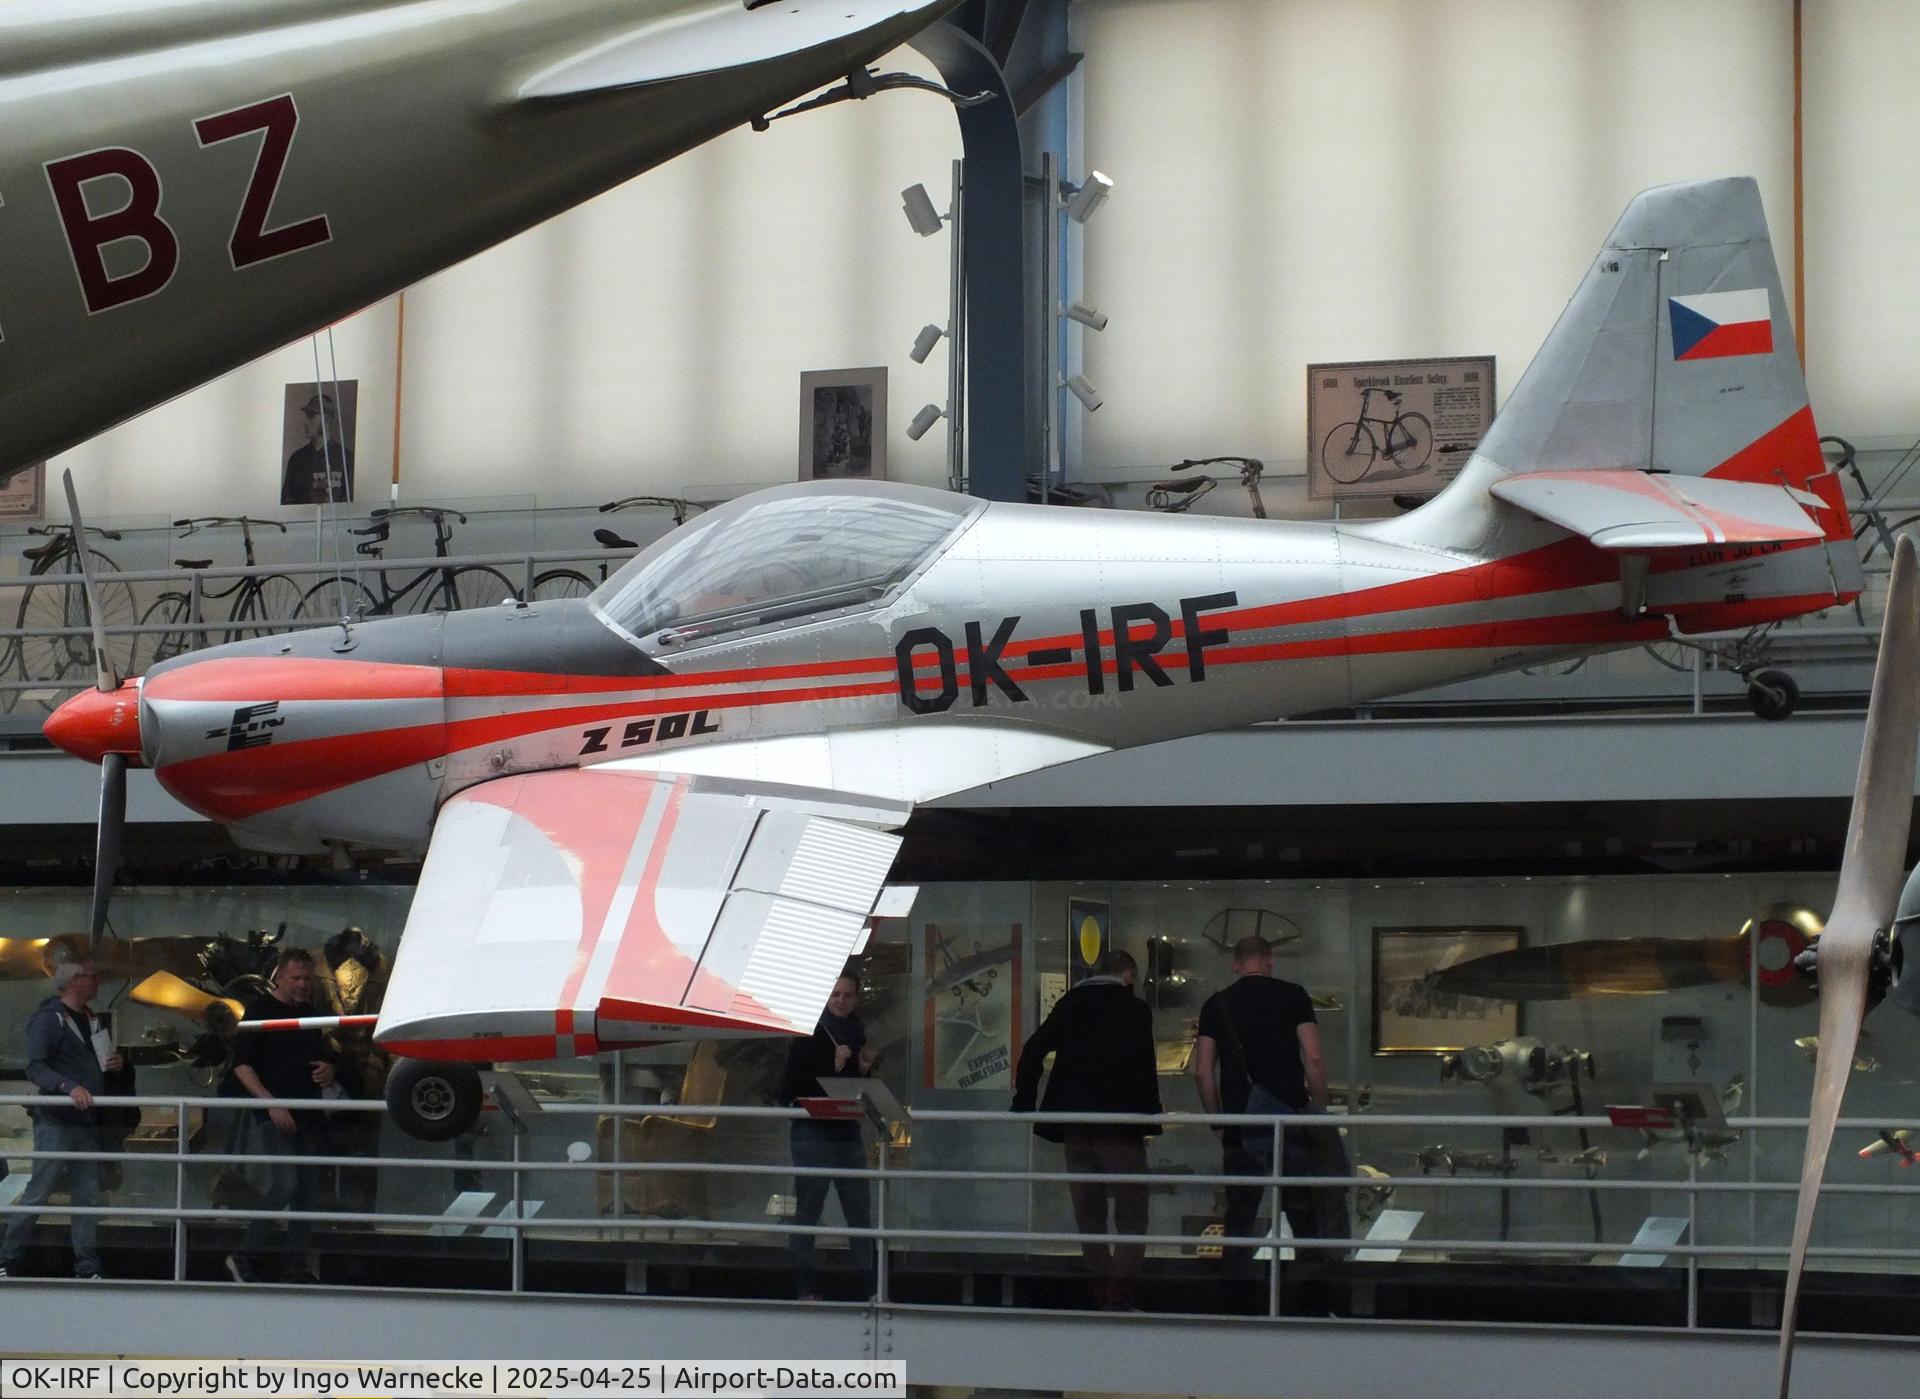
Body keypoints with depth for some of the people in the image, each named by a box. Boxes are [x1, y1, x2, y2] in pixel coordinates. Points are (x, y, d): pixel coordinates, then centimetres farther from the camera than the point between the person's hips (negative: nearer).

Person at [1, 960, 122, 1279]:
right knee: (38, 1193, -6)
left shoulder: (91, 1019, 17)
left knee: (88, 1197, 6)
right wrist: (69, 1088, -32)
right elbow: (36, 1067, -17)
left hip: (87, 1122, 8)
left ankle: (88, 1266, 11)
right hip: (56, 1122, -8)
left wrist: (115, 1064, 7)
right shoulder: (48, 1018, -9)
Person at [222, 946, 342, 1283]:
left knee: (308, 1189, 5)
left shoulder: (311, 1014, 16)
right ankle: (246, 1255, -6)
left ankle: (298, 1265, 13)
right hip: (273, 1116, -7)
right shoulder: (260, 1010, -3)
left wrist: (329, 1069, 3)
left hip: (309, 1115, 7)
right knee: (283, 1183, -18)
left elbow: (327, 1055, 28)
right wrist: (270, 1102, -18)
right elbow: (242, 1065, -9)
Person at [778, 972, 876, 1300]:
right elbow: (791, 1087, -13)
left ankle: (869, 1288, 9)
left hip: (849, 1134, 7)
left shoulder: (856, 1035, 14)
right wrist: (833, 1068, -17)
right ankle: (804, 1288, 1)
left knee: (860, 1213, 6)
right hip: (814, 1134, -7)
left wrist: (866, 1069, 3)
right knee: (808, 1212, -2)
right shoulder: (809, 1036, -7)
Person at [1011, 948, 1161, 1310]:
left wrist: (1022, 1104, 10)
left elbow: (1032, 1051, 6)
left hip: (1075, 1130, 5)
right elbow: (1140, 1065, -15)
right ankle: (1119, 1297, -11)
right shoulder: (1134, 1009, -3)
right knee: (1131, 1216, -1)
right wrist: (1149, 1117, -11)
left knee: (1088, 1215, 11)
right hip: (1118, 1129, -5)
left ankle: (1103, 1297, 11)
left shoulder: (1067, 1005, 12)